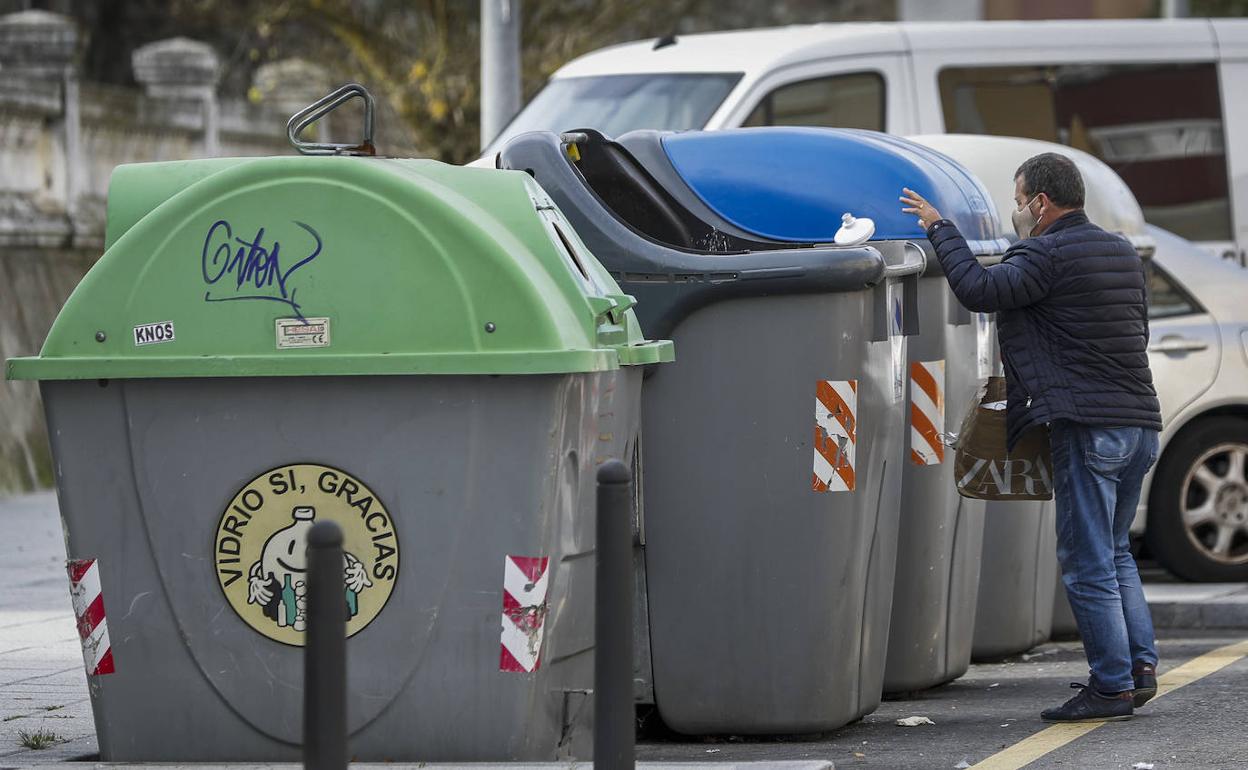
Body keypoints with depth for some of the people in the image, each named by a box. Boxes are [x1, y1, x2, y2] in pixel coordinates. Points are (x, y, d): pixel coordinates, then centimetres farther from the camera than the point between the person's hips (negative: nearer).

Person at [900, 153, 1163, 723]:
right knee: (1113, 552, 19)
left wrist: (939, 228, -6)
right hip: (1140, 422, 9)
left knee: (1087, 563, -3)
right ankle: (1140, 665, 14)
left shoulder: (1049, 254, -9)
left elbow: (980, 290, -18)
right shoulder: (1122, 253, 18)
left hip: (1087, 425, -9)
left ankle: (1112, 685, -3)